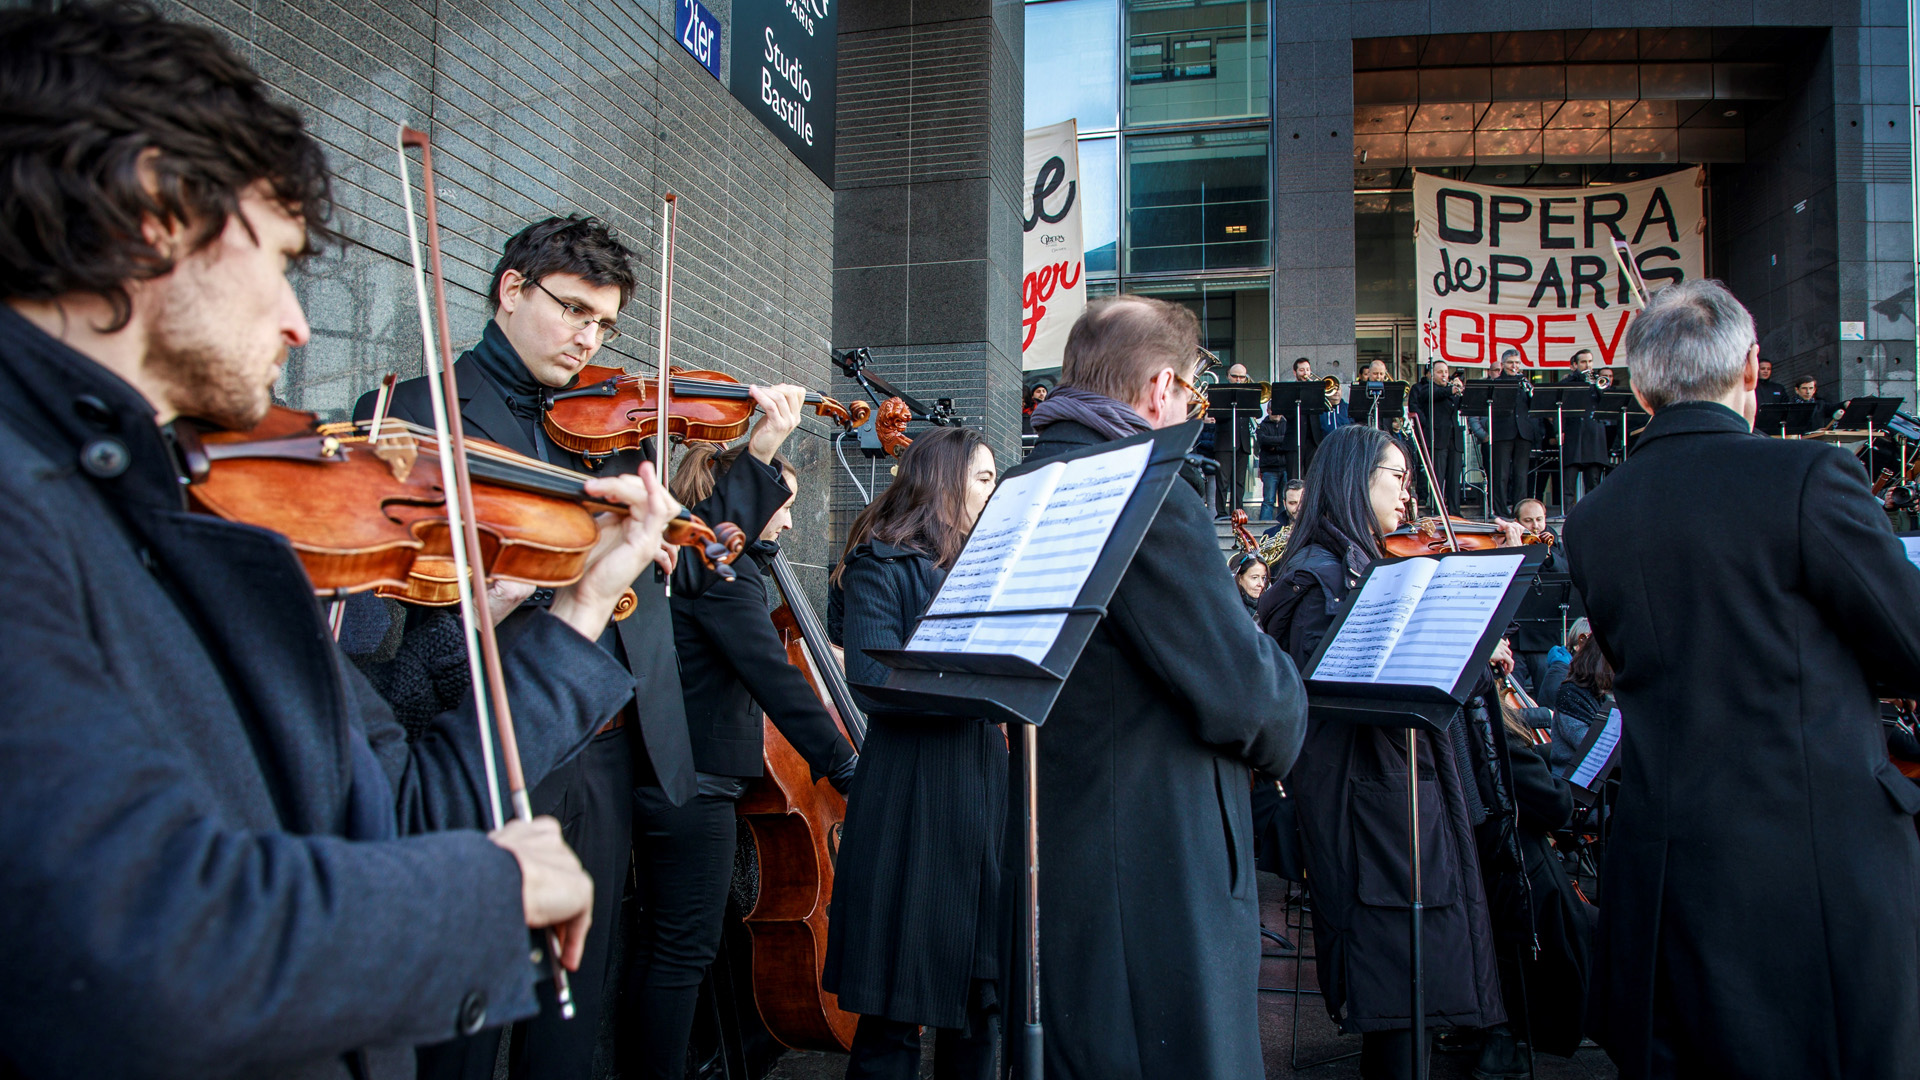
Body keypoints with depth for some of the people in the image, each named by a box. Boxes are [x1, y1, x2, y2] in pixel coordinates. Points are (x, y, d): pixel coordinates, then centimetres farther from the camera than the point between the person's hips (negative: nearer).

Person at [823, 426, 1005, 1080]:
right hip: (913, 799, -6)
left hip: (985, 787, 7)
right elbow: (874, 675, -17)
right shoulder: (882, 564, -3)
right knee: (897, 1010, 1)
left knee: (982, 998, 11)